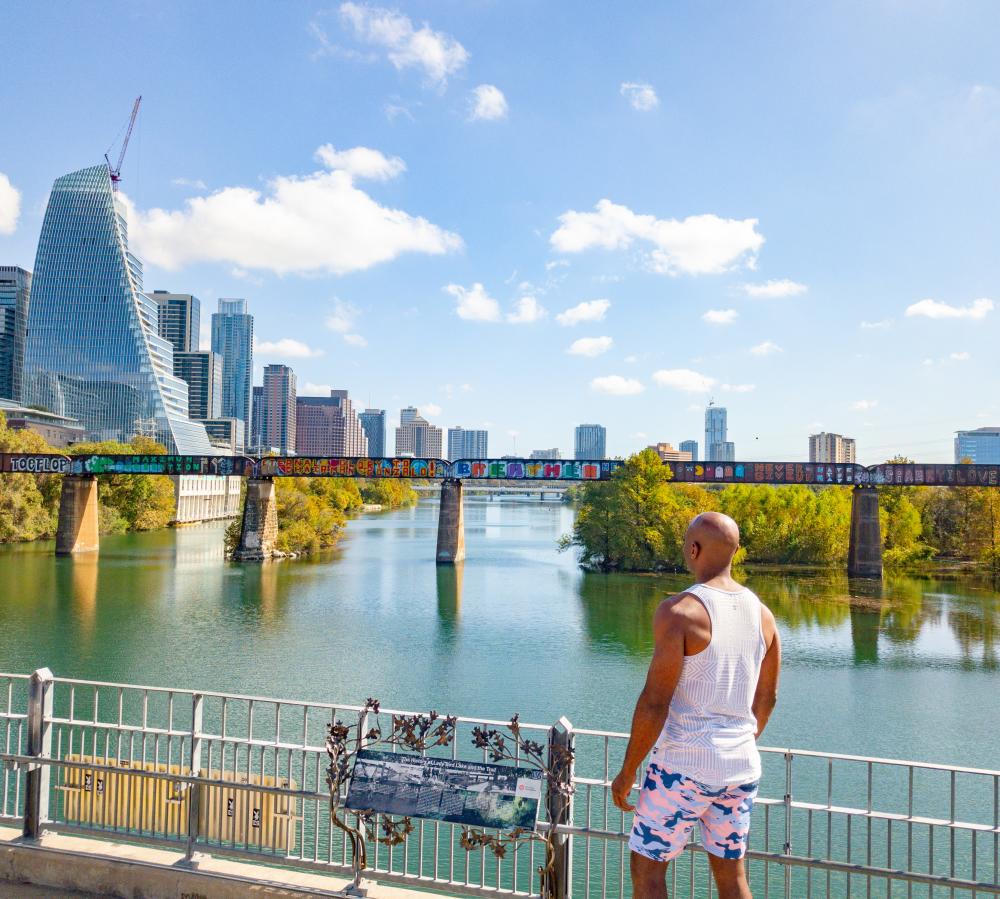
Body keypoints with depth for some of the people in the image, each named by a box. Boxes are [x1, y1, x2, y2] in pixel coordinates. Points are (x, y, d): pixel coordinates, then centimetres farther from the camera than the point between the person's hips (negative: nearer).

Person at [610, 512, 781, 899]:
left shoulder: (679, 611, -17)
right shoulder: (762, 613, 4)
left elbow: (655, 701, -18)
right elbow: (766, 700, 13)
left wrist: (627, 772, -8)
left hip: (684, 765, -6)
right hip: (742, 767, 6)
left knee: (647, 867, 10)